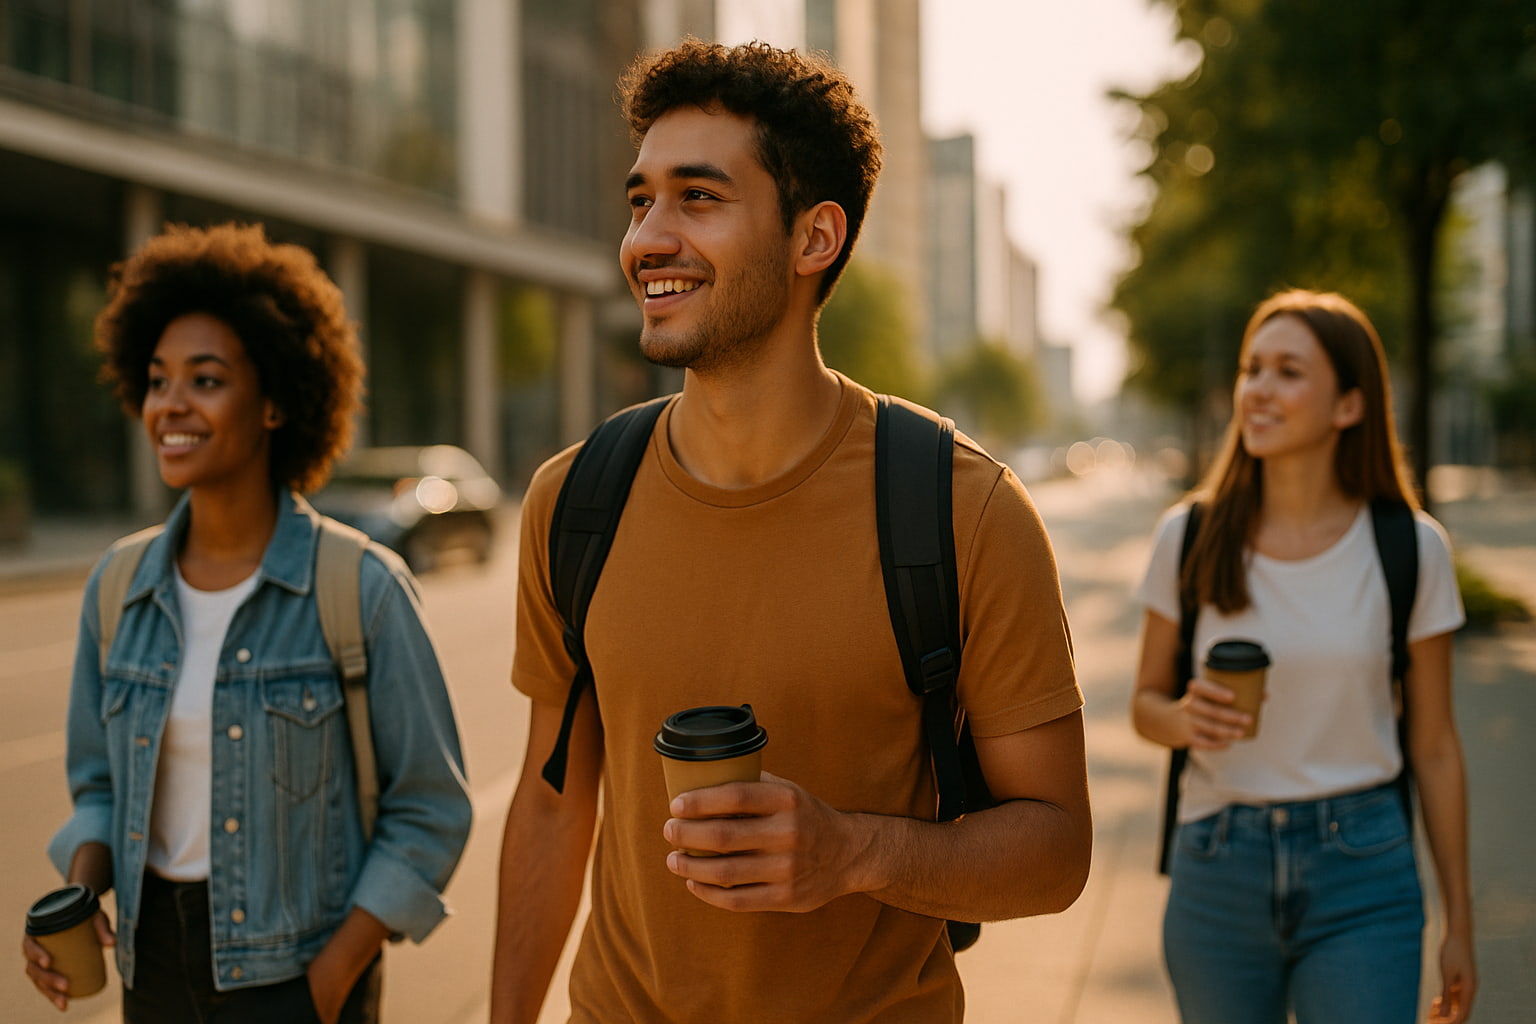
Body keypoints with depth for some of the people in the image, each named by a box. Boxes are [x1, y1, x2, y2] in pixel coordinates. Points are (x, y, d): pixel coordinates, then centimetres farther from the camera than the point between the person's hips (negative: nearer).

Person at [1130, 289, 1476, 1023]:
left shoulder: (1411, 548, -4)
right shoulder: (1191, 536, -4)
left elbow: (1434, 745, 3)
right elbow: (1146, 703, 7)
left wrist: (1459, 923, 6)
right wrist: (1184, 719, -18)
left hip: (1361, 875, -1)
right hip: (1218, 872, 1)